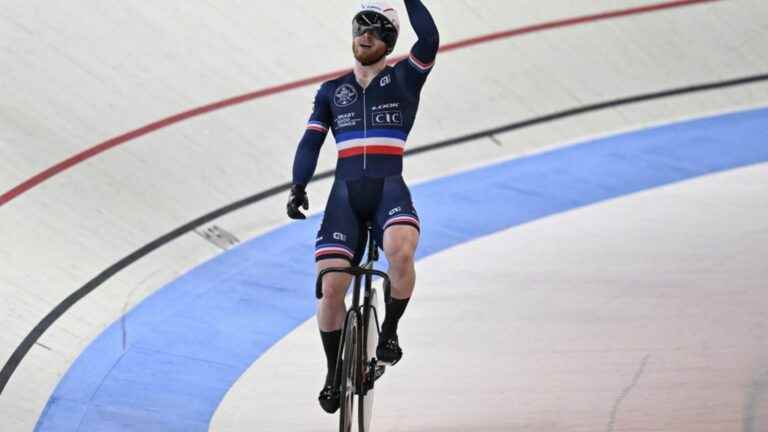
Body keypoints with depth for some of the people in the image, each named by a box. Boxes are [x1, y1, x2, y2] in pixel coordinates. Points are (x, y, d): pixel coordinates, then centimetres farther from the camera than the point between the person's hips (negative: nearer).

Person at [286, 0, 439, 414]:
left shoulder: (403, 78, 9)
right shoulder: (331, 91, 16)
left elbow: (429, 40, -10)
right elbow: (310, 142, 9)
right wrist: (298, 187, -6)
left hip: (389, 187, -2)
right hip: (345, 192, 2)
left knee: (401, 252, -34)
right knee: (331, 285, -10)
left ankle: (389, 328, -8)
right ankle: (334, 373, 11)